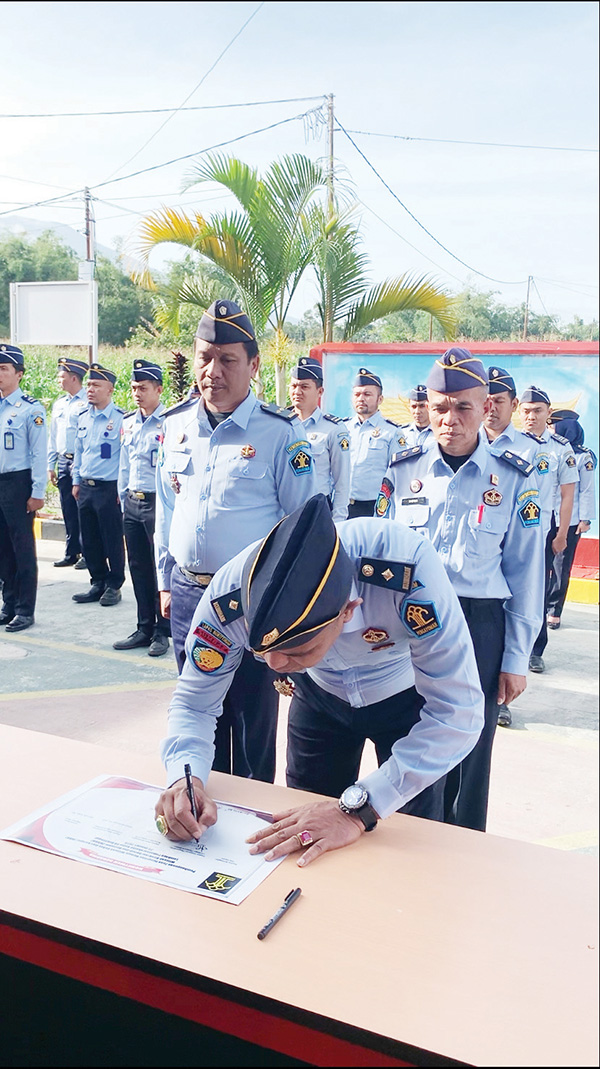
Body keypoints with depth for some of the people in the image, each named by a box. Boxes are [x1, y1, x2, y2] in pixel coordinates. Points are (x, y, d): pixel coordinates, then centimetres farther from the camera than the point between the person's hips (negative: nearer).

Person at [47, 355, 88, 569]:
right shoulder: (58, 405, 16)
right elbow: (53, 437, 20)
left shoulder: (88, 403, -7)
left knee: (83, 509, -4)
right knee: (68, 510, 9)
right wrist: (51, 465, 16)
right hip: (63, 463, 7)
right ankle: (71, 553, 17)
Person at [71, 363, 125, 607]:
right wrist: (76, 481, 17)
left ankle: (114, 586, 17)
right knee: (89, 540, 12)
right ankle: (97, 583, 25)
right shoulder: (83, 417, 9)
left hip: (109, 488, -6)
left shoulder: (120, 419, -11)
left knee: (112, 540, 4)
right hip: (86, 487, 7)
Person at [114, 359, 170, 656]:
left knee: (161, 567, 1)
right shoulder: (128, 422, 12)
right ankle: (144, 628, 25)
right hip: (132, 503, 7)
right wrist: (124, 499, 16)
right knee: (138, 567, 13)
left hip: (158, 502, -7)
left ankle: (162, 631, 14)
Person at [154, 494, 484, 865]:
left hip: (408, 695, -2)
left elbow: (458, 713, -40)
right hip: (321, 694, 3)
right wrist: (186, 778, -38)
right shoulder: (231, 592, -34)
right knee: (300, 843, 17)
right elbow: (195, 701, -18)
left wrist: (356, 809, -43)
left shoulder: (408, 568, -45)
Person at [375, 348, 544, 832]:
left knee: (468, 754, 10)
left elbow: (525, 573, 0)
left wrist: (516, 659, 0)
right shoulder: (402, 469, 2)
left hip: (479, 627, -2)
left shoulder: (515, 479, -3)